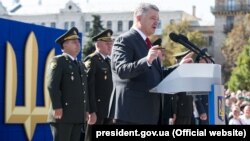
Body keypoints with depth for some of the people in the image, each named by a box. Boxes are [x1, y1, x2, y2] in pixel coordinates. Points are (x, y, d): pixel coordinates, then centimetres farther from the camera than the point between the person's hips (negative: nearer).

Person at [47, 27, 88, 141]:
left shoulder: (81, 65, 22)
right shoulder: (58, 61, -2)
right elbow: (52, 85, -13)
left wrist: (86, 110, 14)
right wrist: (57, 107, -20)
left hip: (78, 115, 7)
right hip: (63, 114, -7)